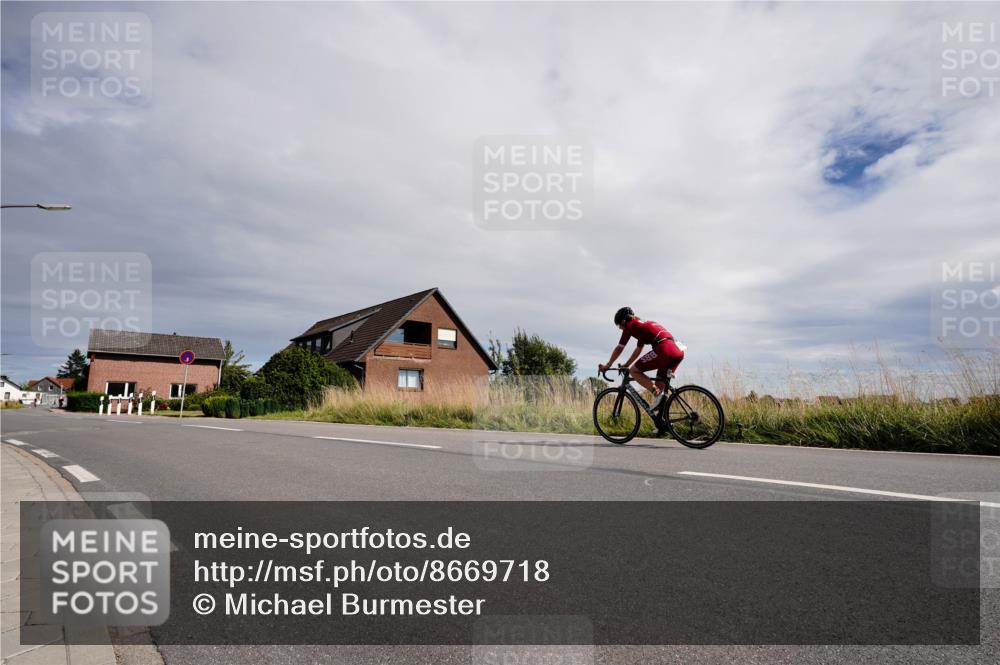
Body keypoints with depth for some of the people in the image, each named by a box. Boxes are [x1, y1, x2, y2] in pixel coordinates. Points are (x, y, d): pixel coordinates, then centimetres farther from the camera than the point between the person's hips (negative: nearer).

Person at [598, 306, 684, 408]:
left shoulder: (630, 326, 8)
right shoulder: (643, 324, 32)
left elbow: (619, 349, 12)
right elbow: (638, 350, 40)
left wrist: (607, 365, 23)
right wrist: (626, 364, 46)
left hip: (663, 349, -9)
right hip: (678, 352, 9)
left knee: (634, 371, 2)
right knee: (659, 384, 16)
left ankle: (658, 393, -11)